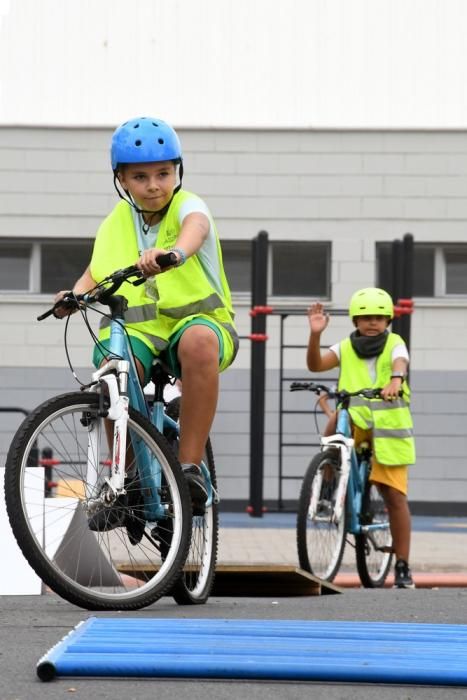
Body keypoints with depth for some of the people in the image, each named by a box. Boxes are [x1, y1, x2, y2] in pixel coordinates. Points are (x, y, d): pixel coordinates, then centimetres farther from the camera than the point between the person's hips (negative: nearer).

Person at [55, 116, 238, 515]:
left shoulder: (187, 206, -9)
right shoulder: (117, 223, 6)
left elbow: (196, 226, -33)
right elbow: (96, 273, 10)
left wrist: (174, 253, -57)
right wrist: (74, 296, -14)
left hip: (199, 317, -3)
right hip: (142, 327, 3)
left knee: (198, 341, -41)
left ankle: (189, 466, -33)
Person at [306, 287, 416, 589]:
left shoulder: (395, 344, 2)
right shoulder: (345, 349, 6)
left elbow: (400, 363, -21)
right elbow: (316, 365, -10)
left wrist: (395, 380, -45)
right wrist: (315, 334, -27)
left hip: (388, 428, -1)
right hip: (356, 424, 1)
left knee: (395, 496, -3)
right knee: (337, 420, -35)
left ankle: (402, 567, 5)